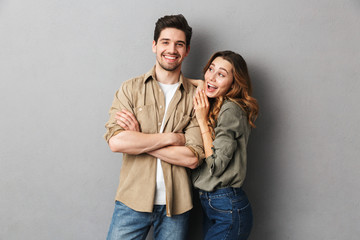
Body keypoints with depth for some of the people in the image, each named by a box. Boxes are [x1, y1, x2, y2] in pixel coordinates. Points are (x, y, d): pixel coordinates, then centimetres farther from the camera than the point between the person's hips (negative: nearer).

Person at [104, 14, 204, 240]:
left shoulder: (195, 97, 0)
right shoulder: (131, 89, 0)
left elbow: (193, 158, -10)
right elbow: (116, 141, -14)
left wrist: (138, 139, -13)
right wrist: (173, 138, -12)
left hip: (176, 204, 1)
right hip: (133, 200, 0)